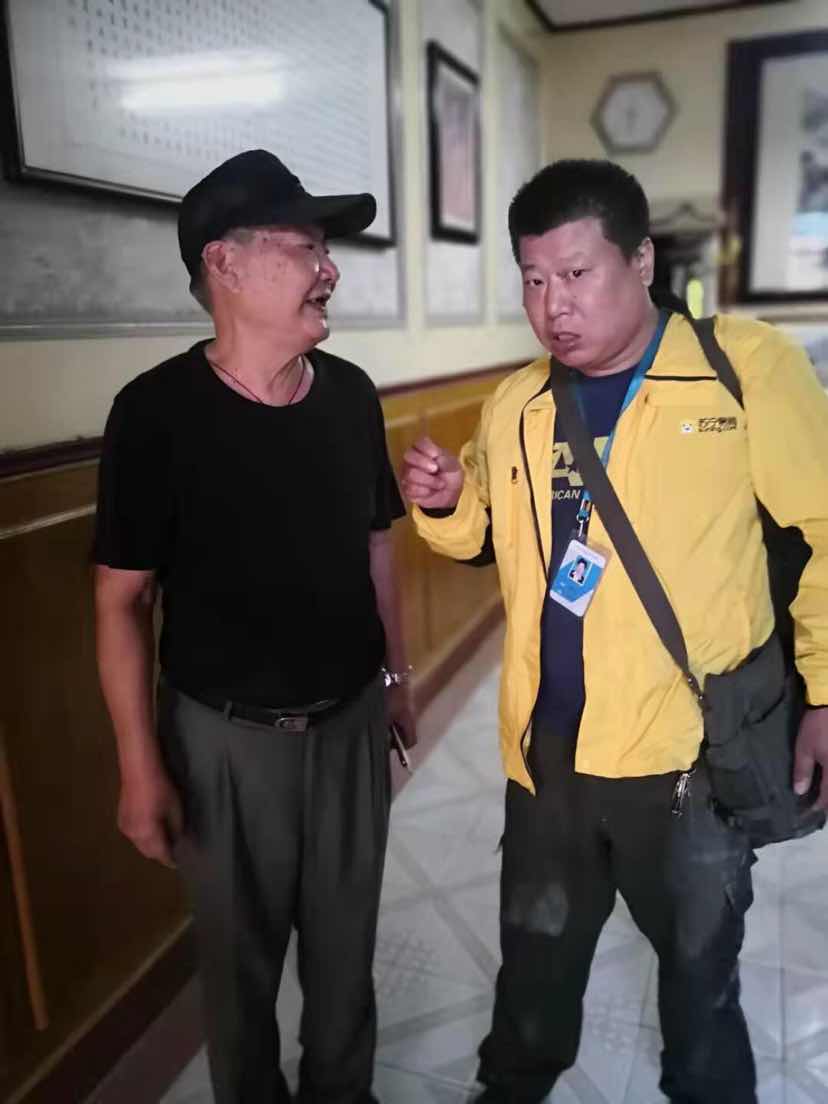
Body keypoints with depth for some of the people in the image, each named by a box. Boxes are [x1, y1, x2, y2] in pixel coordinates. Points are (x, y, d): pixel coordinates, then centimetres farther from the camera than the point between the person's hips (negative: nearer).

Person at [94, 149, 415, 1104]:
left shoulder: (351, 394, -2)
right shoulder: (157, 411, -16)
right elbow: (120, 600, -11)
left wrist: (395, 673, 13)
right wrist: (140, 763, -11)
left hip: (350, 718, 4)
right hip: (226, 734, -3)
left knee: (347, 938, 20)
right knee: (241, 952, 17)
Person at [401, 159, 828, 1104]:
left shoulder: (750, 368, -11)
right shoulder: (513, 406, 3)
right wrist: (445, 505, -5)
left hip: (692, 748, -3)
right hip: (548, 749, 4)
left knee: (700, 964, 22)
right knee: (536, 959, 25)